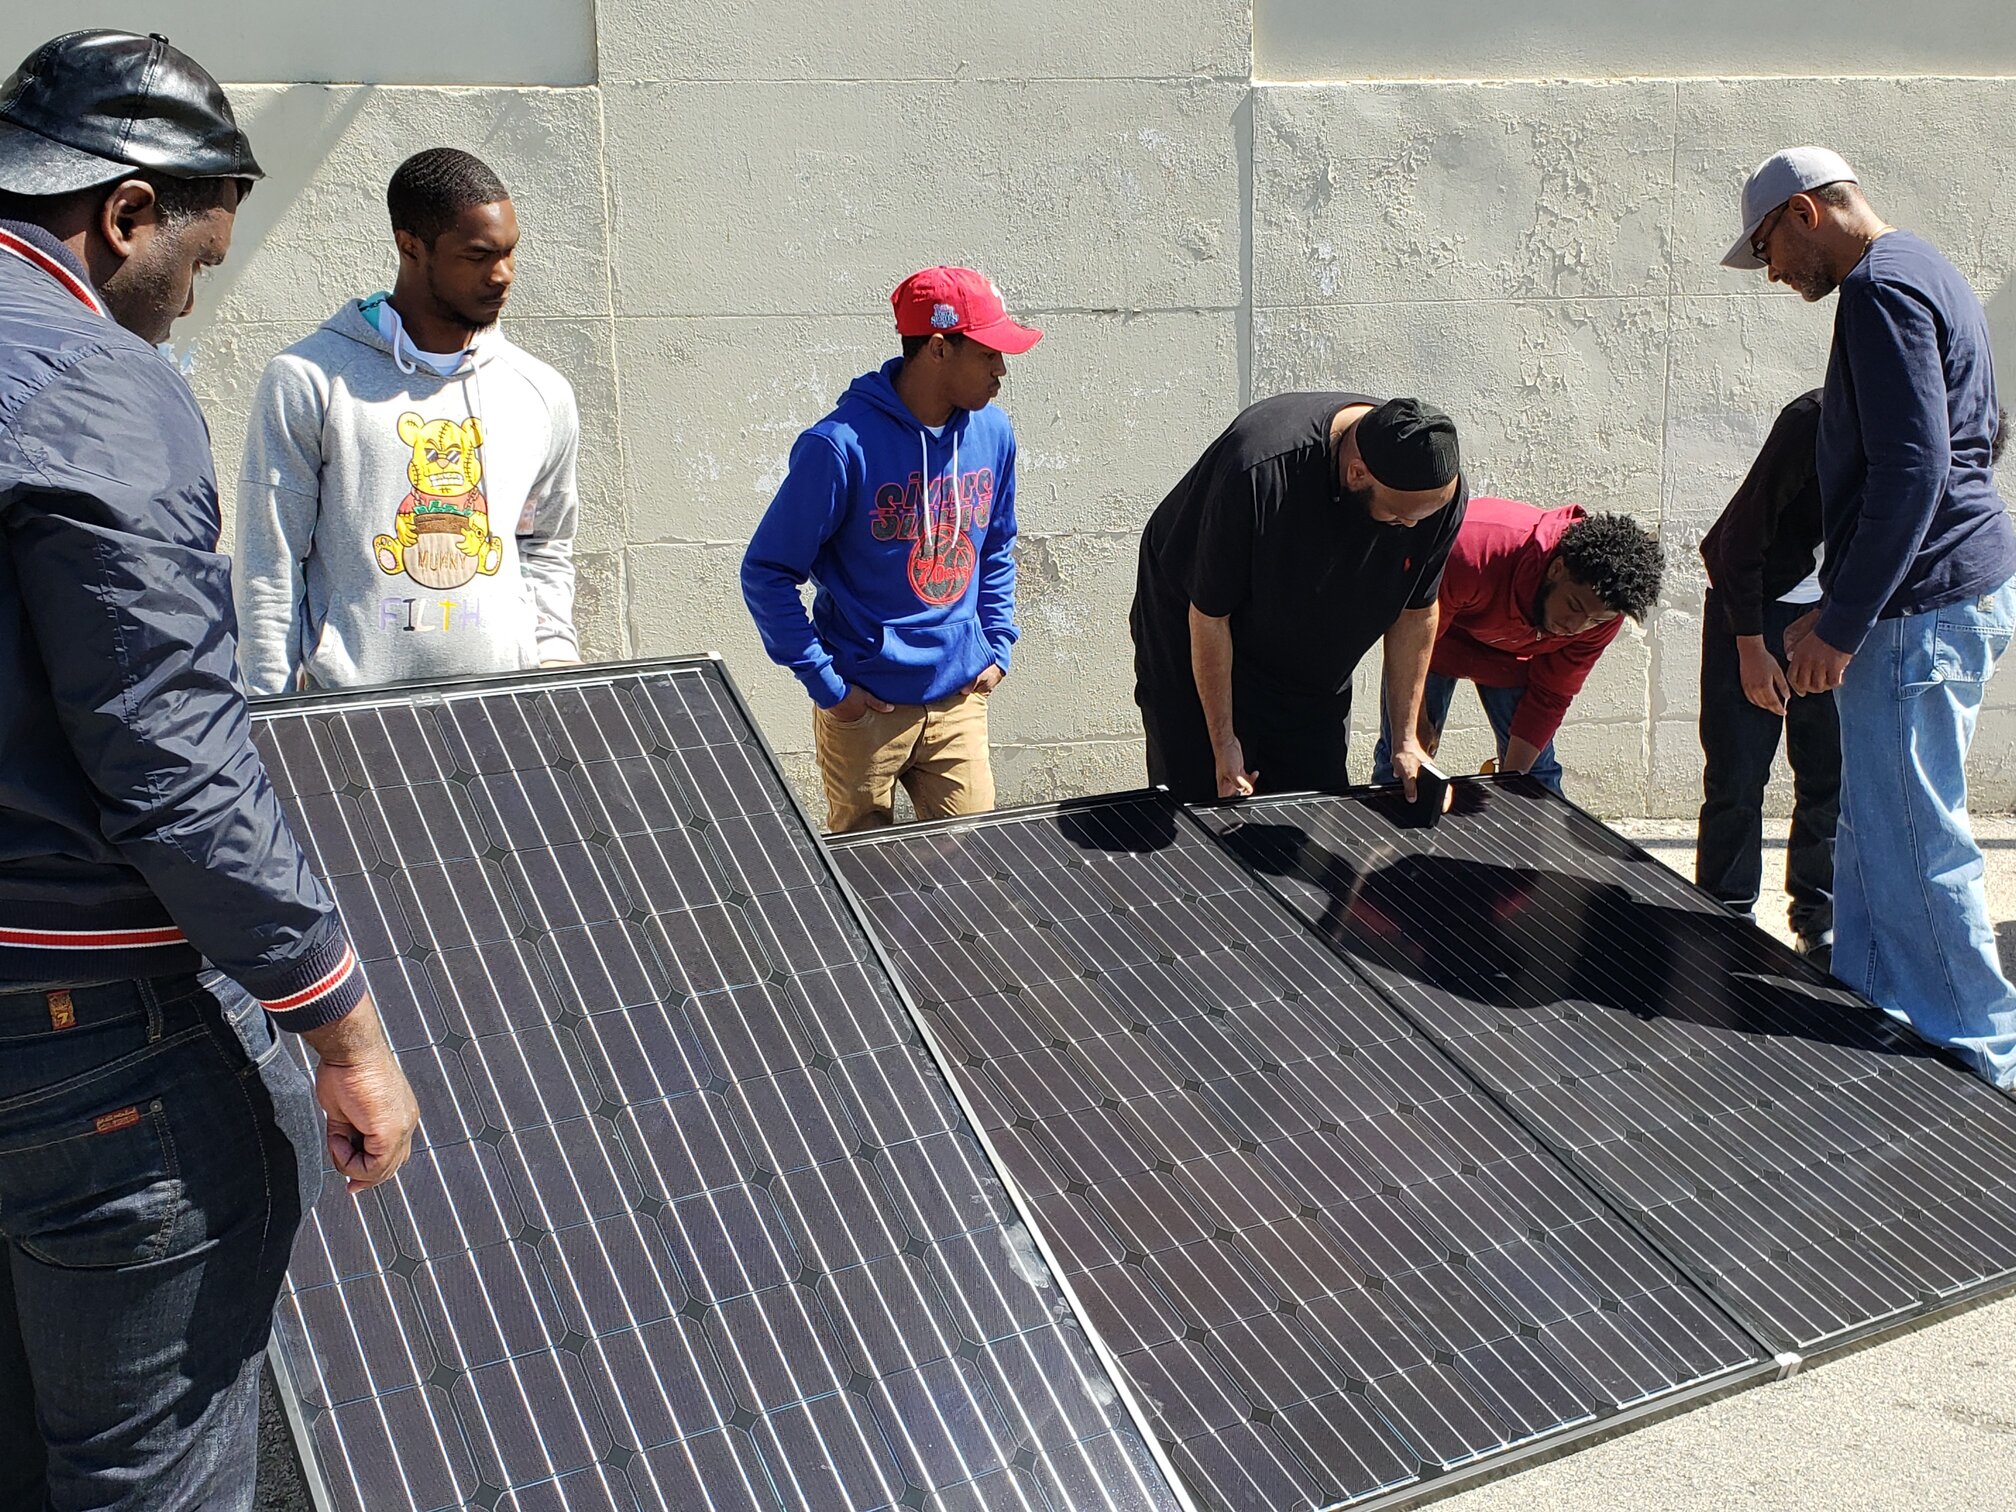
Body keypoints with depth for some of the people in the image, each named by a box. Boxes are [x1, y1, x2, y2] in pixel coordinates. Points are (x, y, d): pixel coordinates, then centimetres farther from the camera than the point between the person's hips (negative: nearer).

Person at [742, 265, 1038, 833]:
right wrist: (824, 682, -14)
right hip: (865, 705, -4)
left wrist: (998, 645, 8)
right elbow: (766, 572, -12)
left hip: (960, 699, 5)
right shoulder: (843, 446, -18)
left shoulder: (992, 433, 1)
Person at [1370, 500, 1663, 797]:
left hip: (1513, 650, 3)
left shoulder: (1603, 608, -26)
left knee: (1536, 773, -4)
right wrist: (1417, 722, -15)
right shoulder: (1471, 558, -42)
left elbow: (1549, 696, -14)